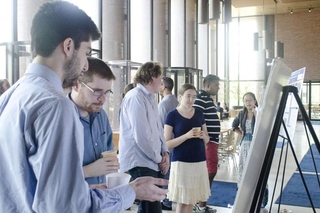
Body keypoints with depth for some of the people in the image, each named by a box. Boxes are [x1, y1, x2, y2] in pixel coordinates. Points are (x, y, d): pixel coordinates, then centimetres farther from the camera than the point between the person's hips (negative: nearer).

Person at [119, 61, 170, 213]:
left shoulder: (150, 98, 15)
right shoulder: (135, 97, -15)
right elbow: (142, 136, -21)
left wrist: (165, 152, 3)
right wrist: (159, 159, -10)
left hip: (153, 162, 10)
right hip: (141, 163, -10)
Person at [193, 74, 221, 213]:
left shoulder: (207, 98, 16)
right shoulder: (200, 99, -16)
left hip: (212, 141, 10)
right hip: (208, 142, -10)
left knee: (208, 172, 14)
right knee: (210, 172, -6)